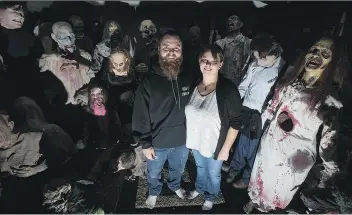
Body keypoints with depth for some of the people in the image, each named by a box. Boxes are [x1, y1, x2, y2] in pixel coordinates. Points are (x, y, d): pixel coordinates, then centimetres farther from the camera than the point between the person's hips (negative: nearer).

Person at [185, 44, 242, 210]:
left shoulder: (228, 89, -25)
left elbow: (235, 123, -18)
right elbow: (187, 113, 3)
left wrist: (226, 148, -13)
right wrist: (187, 138, 7)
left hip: (215, 144, -4)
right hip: (196, 140, 4)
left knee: (213, 173, 23)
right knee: (200, 167, 31)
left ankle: (210, 197, 53)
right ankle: (199, 188, 60)